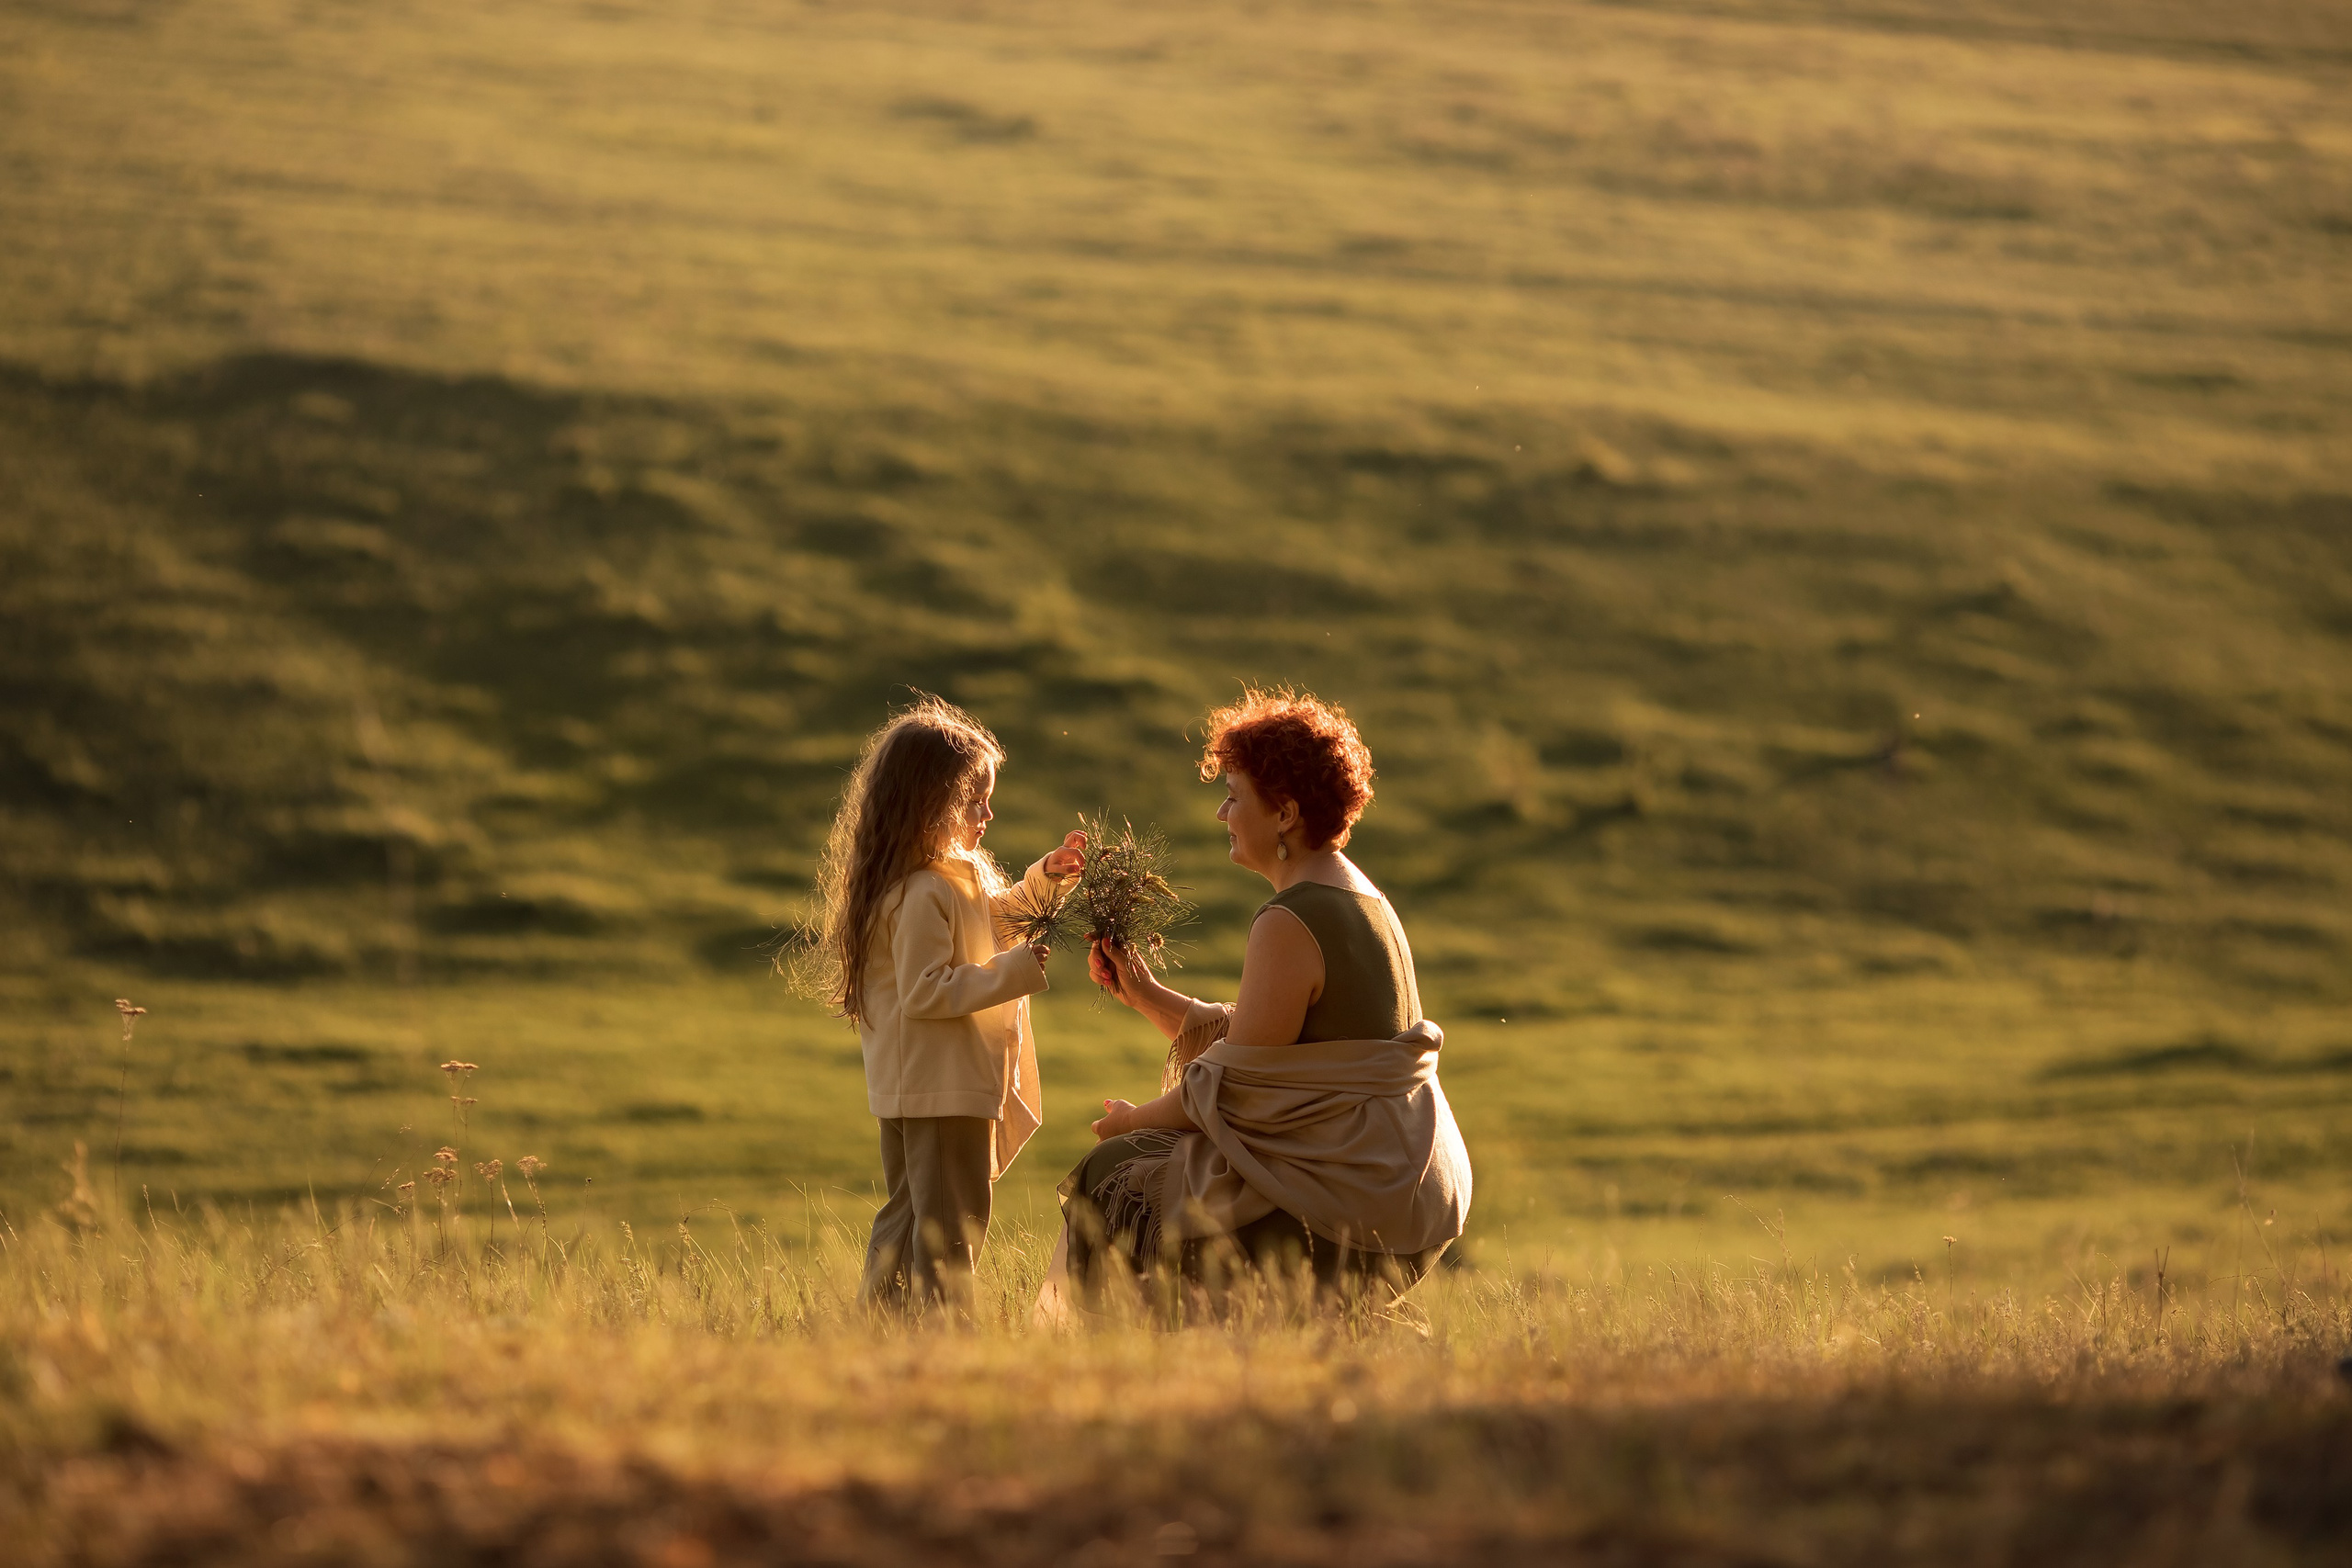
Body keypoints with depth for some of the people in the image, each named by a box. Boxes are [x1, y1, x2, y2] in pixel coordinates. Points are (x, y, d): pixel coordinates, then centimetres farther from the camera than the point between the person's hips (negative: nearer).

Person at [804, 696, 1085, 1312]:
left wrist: (1044, 879, 15)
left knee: (908, 1213, 17)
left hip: (908, 1090, 11)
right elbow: (924, 990, -26)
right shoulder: (923, 894, -21)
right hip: (941, 1090, -11)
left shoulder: (958, 875, 12)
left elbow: (993, 918, 30)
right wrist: (1009, 974, -25)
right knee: (950, 1219, -5)